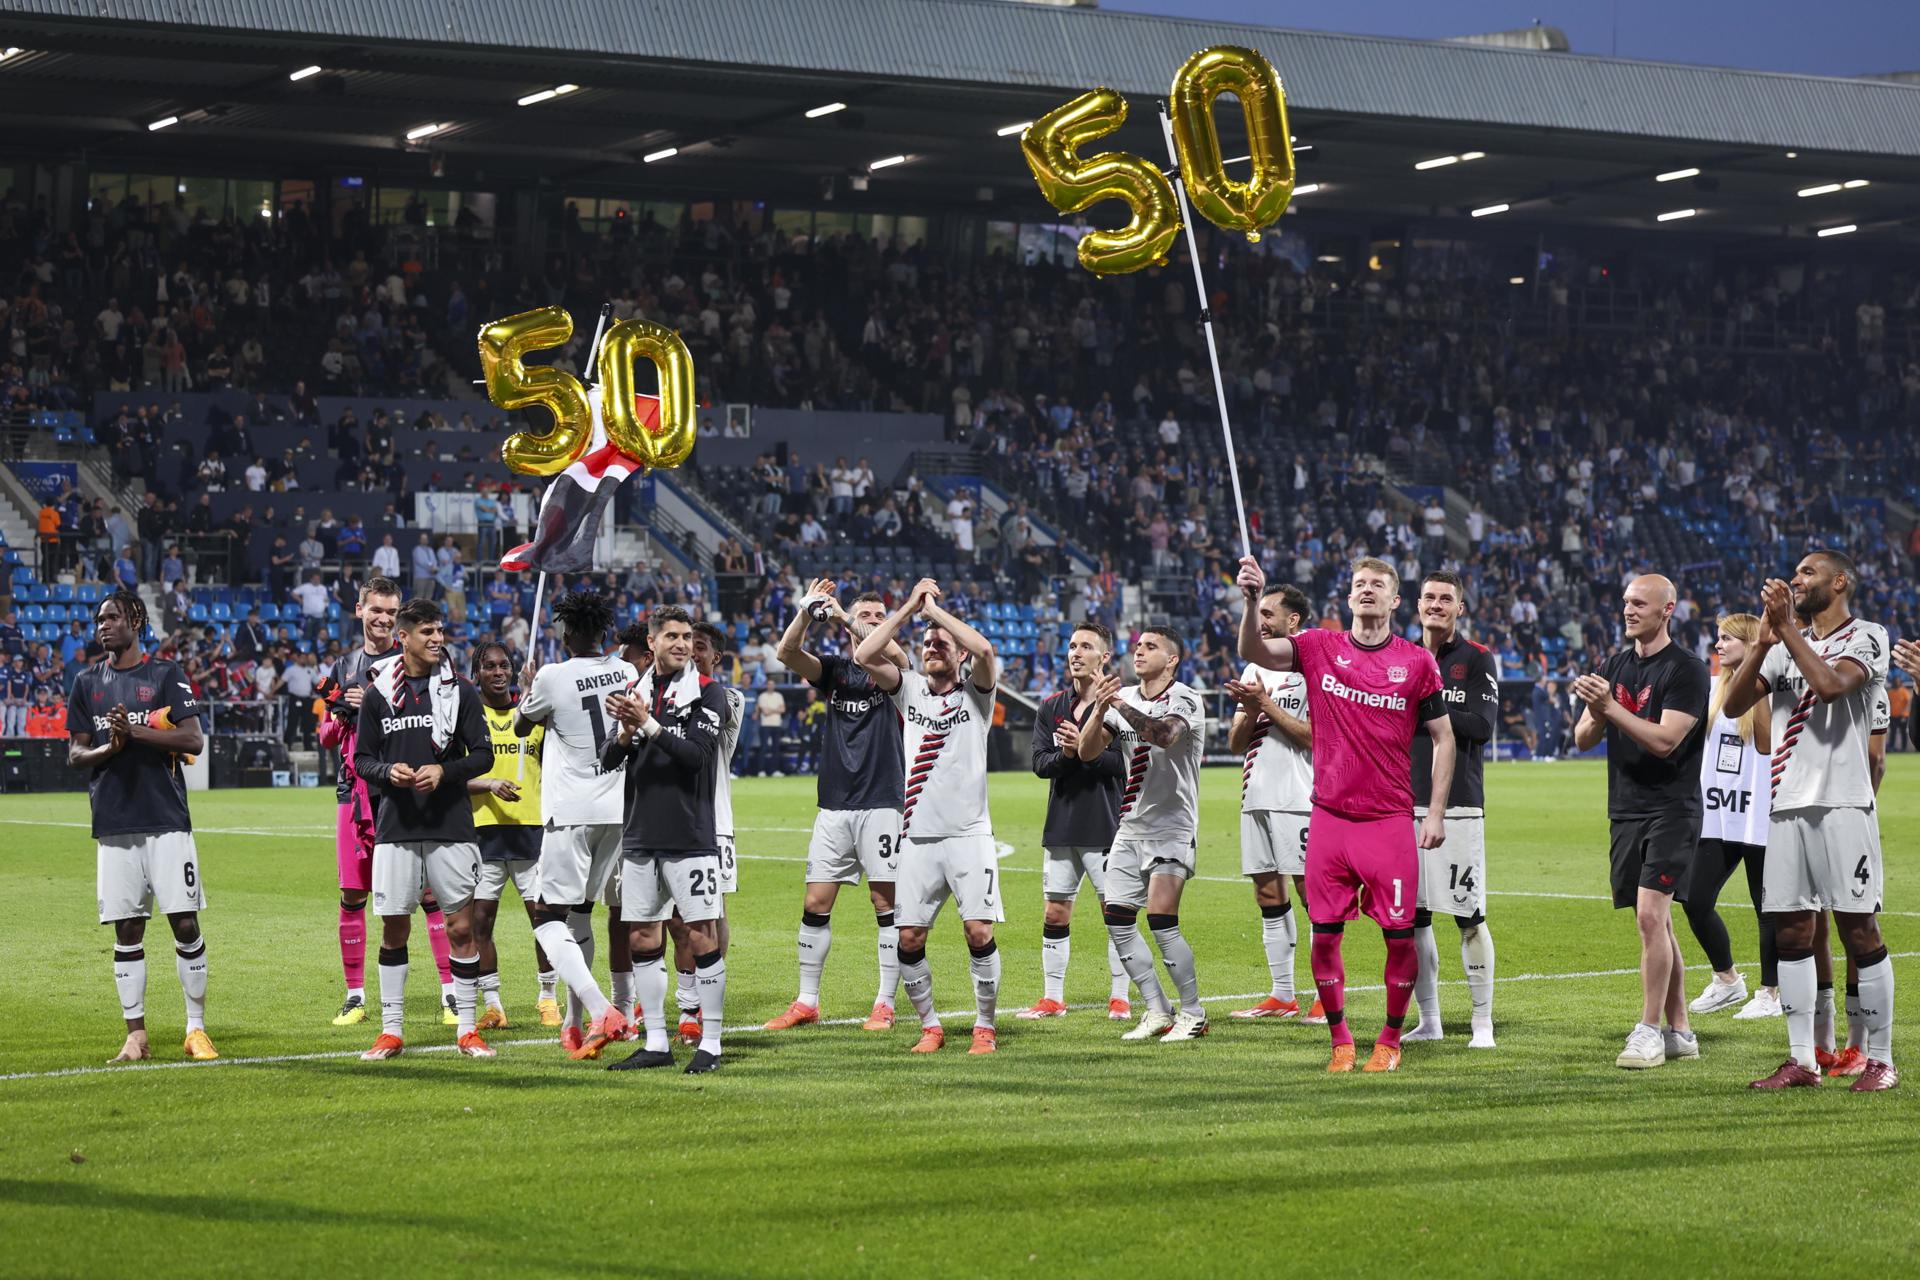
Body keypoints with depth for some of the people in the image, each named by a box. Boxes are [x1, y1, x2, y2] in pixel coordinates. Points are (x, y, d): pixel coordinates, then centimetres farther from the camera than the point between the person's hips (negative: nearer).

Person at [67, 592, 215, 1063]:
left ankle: (196, 1029, 4)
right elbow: (75, 755, 12)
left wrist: (134, 730, -16)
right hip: (114, 825, 3)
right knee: (127, 931, 4)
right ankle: (135, 1034, 10)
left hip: (167, 821, -3)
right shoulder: (88, 683, 13)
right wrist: (108, 747, -9)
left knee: (185, 923, -6)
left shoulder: (167, 675, 2)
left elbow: (194, 740, -7)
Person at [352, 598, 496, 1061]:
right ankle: (391, 1031, 11)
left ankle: (467, 1029, 7)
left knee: (461, 927, -1)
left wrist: (443, 771, -13)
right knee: (393, 927, 3)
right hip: (395, 827, 1)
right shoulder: (378, 693, 5)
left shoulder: (460, 691, 3)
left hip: (451, 826, -1)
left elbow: (483, 754, 3)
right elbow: (362, 758, 10)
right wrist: (388, 771, -11)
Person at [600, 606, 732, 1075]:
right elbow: (608, 762, 8)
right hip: (640, 837, 5)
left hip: (691, 838, -5)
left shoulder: (707, 693, -2)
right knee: (642, 939, 7)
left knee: (702, 936, -6)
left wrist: (648, 723, -20)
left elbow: (696, 753, -15)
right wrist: (626, 732, -12)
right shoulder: (636, 692, 12)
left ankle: (710, 1044, 0)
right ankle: (656, 1043, 14)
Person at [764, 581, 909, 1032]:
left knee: (885, 901, -2)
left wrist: (843, 616, -22)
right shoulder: (833, 669, 11)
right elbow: (787, 653, -6)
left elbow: (891, 652, -20)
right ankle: (806, 1002, 10)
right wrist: (807, 611, -21)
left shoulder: (891, 668, 4)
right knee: (816, 903, 3)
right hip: (834, 804, 3)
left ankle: (885, 1004, 5)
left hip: (882, 803, -3)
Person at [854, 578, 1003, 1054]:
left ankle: (985, 1027, 3)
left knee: (979, 931, -11)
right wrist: (909, 608, -3)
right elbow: (864, 656, -1)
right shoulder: (909, 689, 13)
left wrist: (935, 609, -6)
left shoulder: (976, 690, 5)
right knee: (909, 938, -1)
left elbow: (984, 649, -16)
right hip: (918, 837, 3)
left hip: (969, 835, -3)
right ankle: (930, 1026, 14)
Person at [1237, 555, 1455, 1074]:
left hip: (1391, 820, -1)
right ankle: (1340, 1040, 16)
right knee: (1324, 934, 1)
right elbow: (1254, 652, -10)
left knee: (1400, 934, -2)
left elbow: (1443, 737, 7)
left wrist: (1436, 812, 1)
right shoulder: (1319, 647, 4)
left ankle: (1390, 1040, 15)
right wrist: (1252, 601, -28)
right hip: (1329, 816, 1)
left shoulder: (1417, 662, 2)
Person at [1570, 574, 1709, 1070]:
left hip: (1671, 810, -7)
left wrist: (1611, 707, -23)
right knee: (1656, 924, 9)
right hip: (1626, 813, 7)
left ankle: (1649, 1030, -12)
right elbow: (1583, 739, 10)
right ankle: (1679, 1031, 16)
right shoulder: (1614, 667, 14)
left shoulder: (1687, 670, -8)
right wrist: (1595, 714, -12)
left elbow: (1665, 740, -17)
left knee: (1651, 916, -16)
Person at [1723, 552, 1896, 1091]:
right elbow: (1733, 705, 8)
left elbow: (1831, 684, -19)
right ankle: (1802, 1060, 10)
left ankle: (1880, 1060, 0)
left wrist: (1788, 630, -13)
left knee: (1858, 929, -5)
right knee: (1791, 930, 5)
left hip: (1843, 804, -6)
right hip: (1788, 805, 6)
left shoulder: (1867, 638, 0)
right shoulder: (1786, 646, 18)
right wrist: (1763, 642, -3)